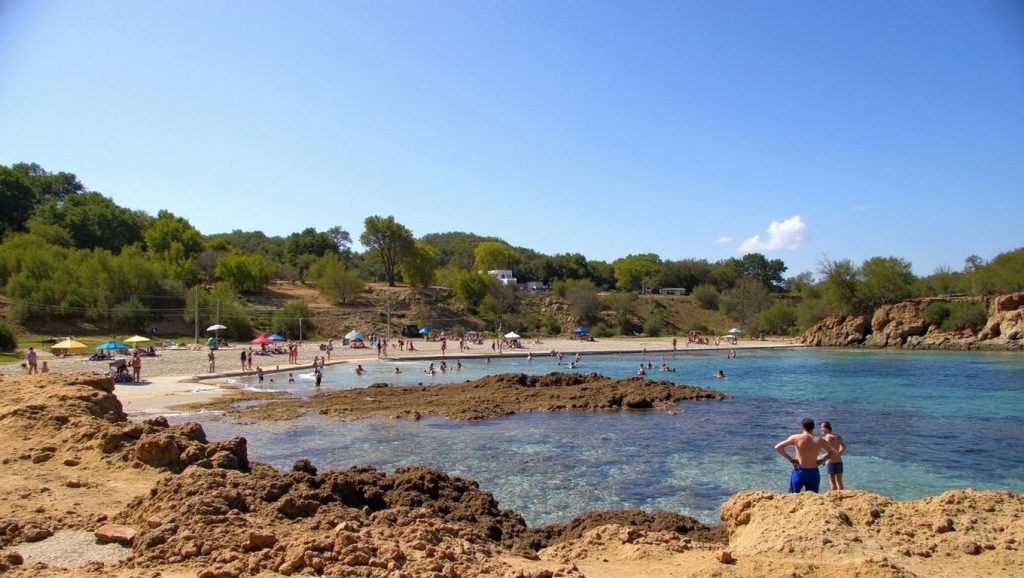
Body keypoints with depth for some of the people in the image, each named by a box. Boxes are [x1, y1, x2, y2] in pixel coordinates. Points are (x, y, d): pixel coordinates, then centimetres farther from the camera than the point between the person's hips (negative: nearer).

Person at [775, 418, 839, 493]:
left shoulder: (795, 438, -8)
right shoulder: (820, 440, -1)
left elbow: (778, 447, -9)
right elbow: (834, 453, 11)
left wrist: (790, 459, -2)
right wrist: (821, 460, 10)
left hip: (799, 472, -2)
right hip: (813, 473, 2)